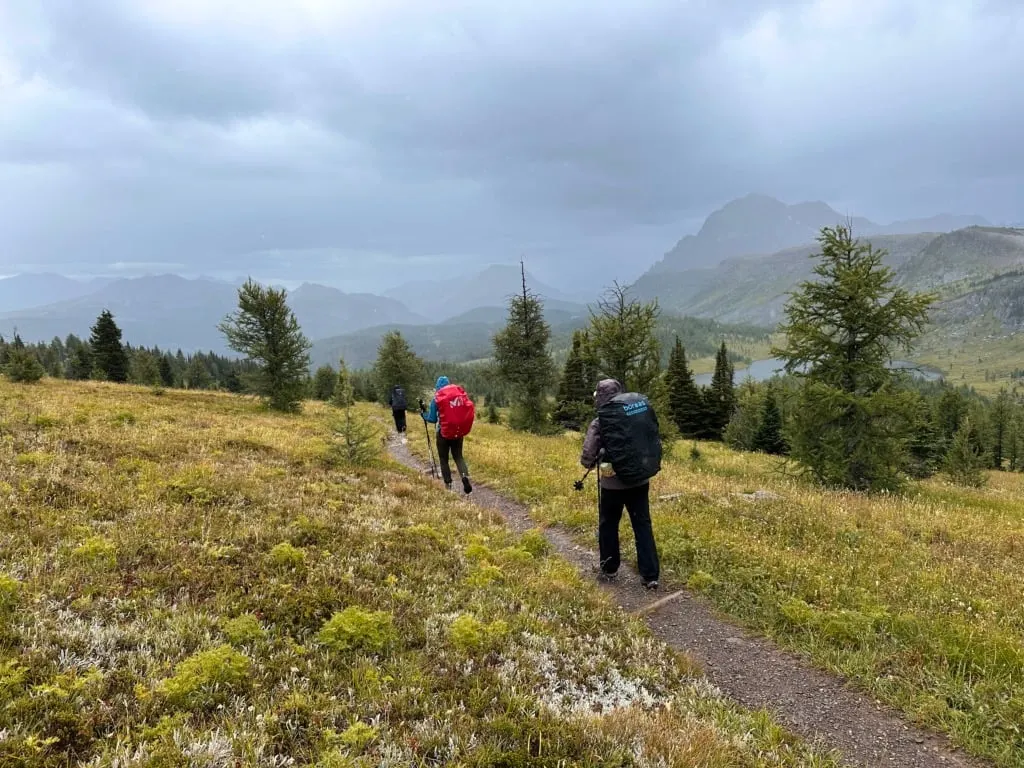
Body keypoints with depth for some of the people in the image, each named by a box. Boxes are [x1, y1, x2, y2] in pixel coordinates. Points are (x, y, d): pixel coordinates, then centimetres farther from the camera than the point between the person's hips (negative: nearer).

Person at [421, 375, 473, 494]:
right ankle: (465, 476, -11)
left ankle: (448, 484, 10)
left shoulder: (436, 399, -9)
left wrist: (423, 413, 12)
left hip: (443, 433, -3)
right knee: (458, 456, 14)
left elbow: (432, 419, -5)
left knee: (444, 459, 12)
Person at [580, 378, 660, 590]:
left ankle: (609, 569, 26)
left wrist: (591, 463, 6)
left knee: (608, 526, 16)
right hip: (639, 482, 3)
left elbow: (587, 457, -15)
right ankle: (650, 575, 5)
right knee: (643, 526, 7)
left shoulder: (599, 424, -13)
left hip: (612, 485, -3)